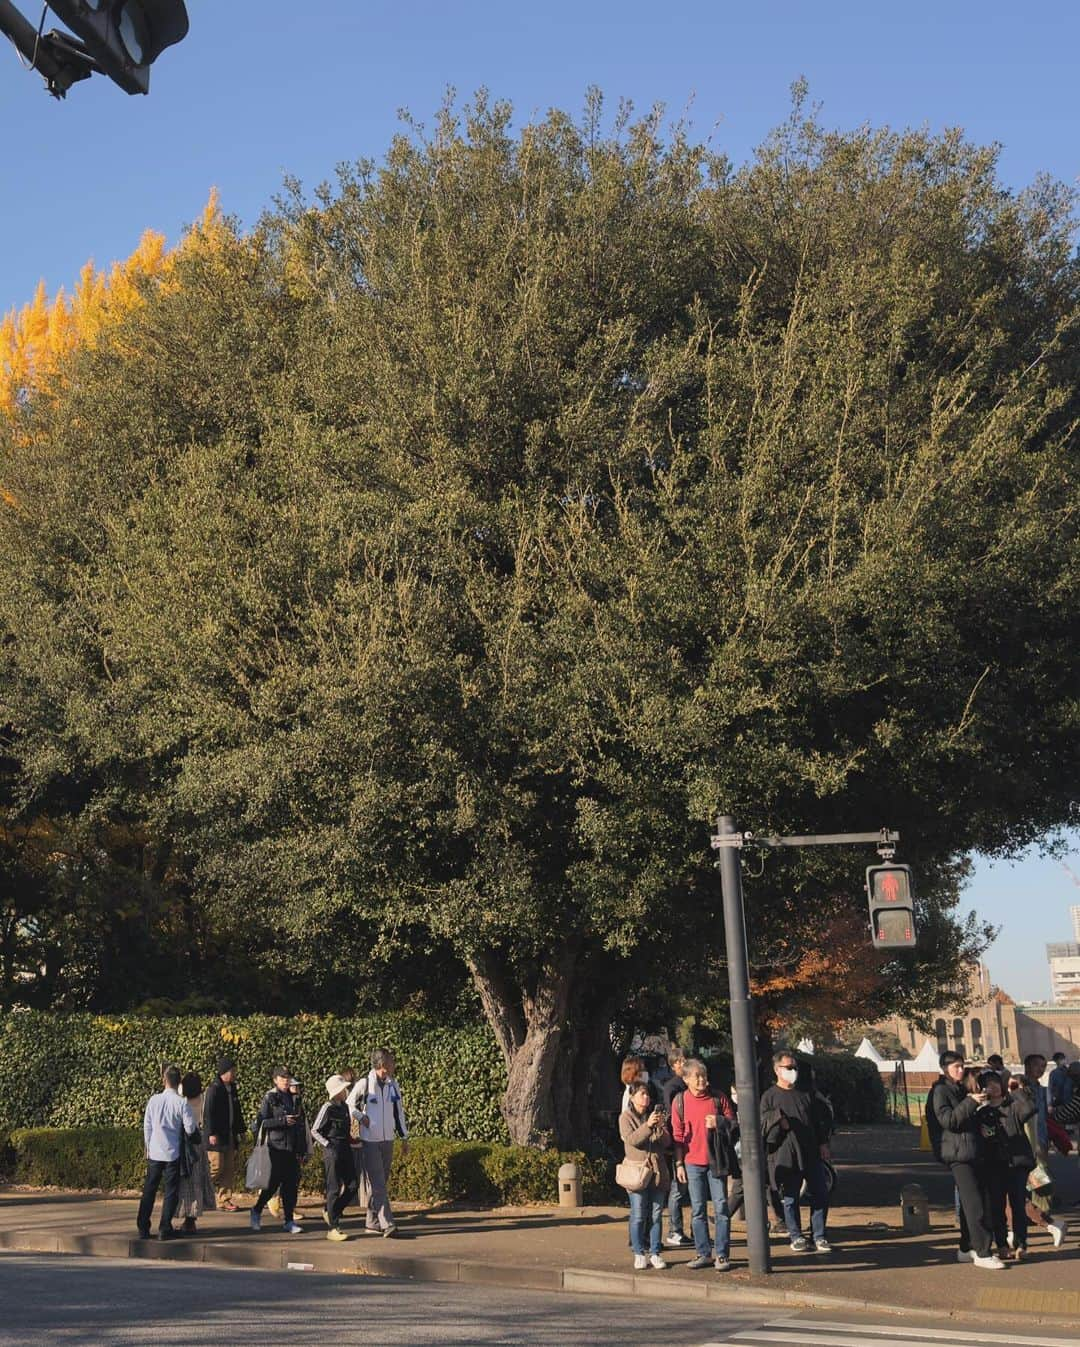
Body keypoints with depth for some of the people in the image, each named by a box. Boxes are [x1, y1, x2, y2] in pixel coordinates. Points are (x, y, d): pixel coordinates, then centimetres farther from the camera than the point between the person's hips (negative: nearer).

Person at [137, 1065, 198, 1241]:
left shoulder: (154, 1100, -3)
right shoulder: (182, 1102, -12)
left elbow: (147, 1126, 4)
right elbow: (190, 1128, -10)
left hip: (154, 1153, 3)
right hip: (173, 1154, -3)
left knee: (149, 1190, 12)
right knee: (171, 1192, 6)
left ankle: (143, 1228, 14)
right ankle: (165, 1229, 5)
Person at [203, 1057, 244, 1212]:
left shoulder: (232, 1088, 15)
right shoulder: (213, 1089, -11)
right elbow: (208, 1113, -15)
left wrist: (240, 1130, 20)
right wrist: (211, 1133, -19)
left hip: (230, 1136, 8)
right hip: (217, 1136, -8)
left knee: (230, 1170, 6)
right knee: (216, 1168, -8)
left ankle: (225, 1200, 10)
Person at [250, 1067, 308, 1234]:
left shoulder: (295, 1099, 14)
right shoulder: (269, 1098, -2)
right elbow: (261, 1122, -9)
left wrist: (303, 1149, 12)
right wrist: (283, 1121, -17)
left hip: (292, 1149, 5)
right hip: (276, 1148, -5)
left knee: (292, 1185, 3)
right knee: (273, 1184, -4)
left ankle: (289, 1221, 9)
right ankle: (257, 1211, 18)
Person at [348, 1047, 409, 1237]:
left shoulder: (393, 1085, 5)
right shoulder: (364, 1084, -10)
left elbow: (399, 1112, 13)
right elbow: (349, 1105, 3)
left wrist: (404, 1137, 14)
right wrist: (361, 1117, -12)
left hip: (388, 1141, 6)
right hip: (369, 1141, -5)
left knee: (380, 1183, 10)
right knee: (378, 1184, -9)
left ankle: (372, 1223, 19)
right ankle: (388, 1224, -14)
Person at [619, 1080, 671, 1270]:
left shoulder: (655, 1114, 13)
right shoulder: (626, 1117, 2)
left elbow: (666, 1143, 6)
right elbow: (631, 1139, -14)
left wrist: (661, 1127, -14)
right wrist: (648, 1125, -27)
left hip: (658, 1170, 4)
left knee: (656, 1214, 5)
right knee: (638, 1215, -4)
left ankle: (654, 1253, 11)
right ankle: (639, 1254, 3)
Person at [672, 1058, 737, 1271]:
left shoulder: (719, 1098, 1)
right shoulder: (680, 1101, 3)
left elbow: (734, 1124, 6)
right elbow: (677, 1135, 6)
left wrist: (718, 1123, -14)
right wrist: (679, 1164, 2)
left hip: (716, 1160, -1)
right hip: (692, 1162, 1)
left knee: (721, 1208, -2)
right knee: (697, 1210, 6)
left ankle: (722, 1254, 5)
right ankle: (703, 1253, 15)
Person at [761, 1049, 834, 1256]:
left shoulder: (807, 1095, 13)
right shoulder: (769, 1097, 2)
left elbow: (821, 1119, 16)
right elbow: (762, 1124, -3)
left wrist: (823, 1143, 9)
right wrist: (778, 1120, -19)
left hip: (811, 1153, 4)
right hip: (784, 1156, -3)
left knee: (820, 1195, 2)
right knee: (790, 1199, 3)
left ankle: (819, 1236, 12)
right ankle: (796, 1237, 15)